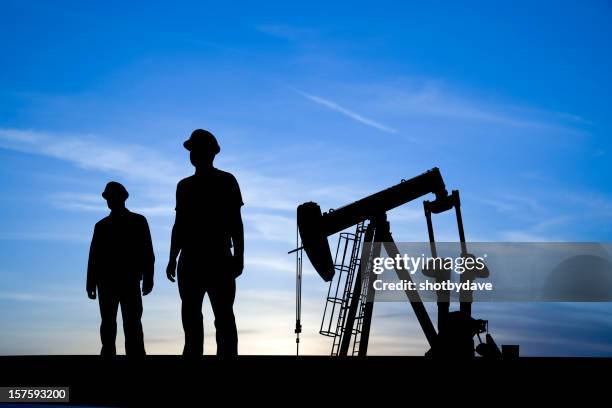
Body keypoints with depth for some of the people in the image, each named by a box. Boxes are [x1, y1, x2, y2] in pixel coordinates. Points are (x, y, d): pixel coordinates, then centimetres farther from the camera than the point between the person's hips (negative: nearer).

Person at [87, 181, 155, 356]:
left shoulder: (138, 221, 10)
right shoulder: (101, 225, 17)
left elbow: (147, 252, 4)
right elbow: (93, 256, 13)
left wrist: (148, 279, -7)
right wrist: (91, 283, 4)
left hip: (130, 281, -3)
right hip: (106, 282, 3)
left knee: (132, 322, -10)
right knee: (108, 323, -1)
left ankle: (136, 353, -15)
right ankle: (108, 352, -1)